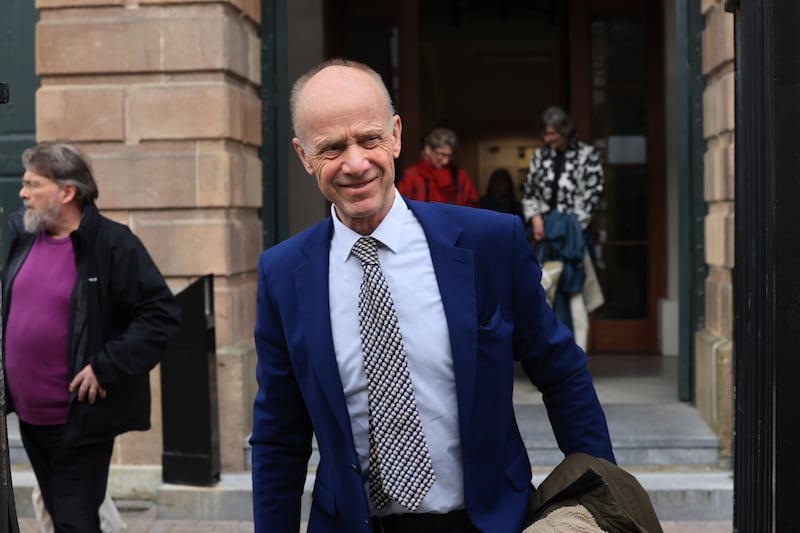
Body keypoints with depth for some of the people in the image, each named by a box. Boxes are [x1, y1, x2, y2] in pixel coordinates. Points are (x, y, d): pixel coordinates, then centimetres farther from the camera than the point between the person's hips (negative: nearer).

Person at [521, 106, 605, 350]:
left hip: (573, 232, -4)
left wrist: (573, 225, -12)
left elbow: (594, 193, -6)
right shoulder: (540, 155, 10)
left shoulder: (588, 155, -2)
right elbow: (529, 191, 14)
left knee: (574, 291, -8)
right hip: (545, 233, 4)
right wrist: (535, 217, -3)